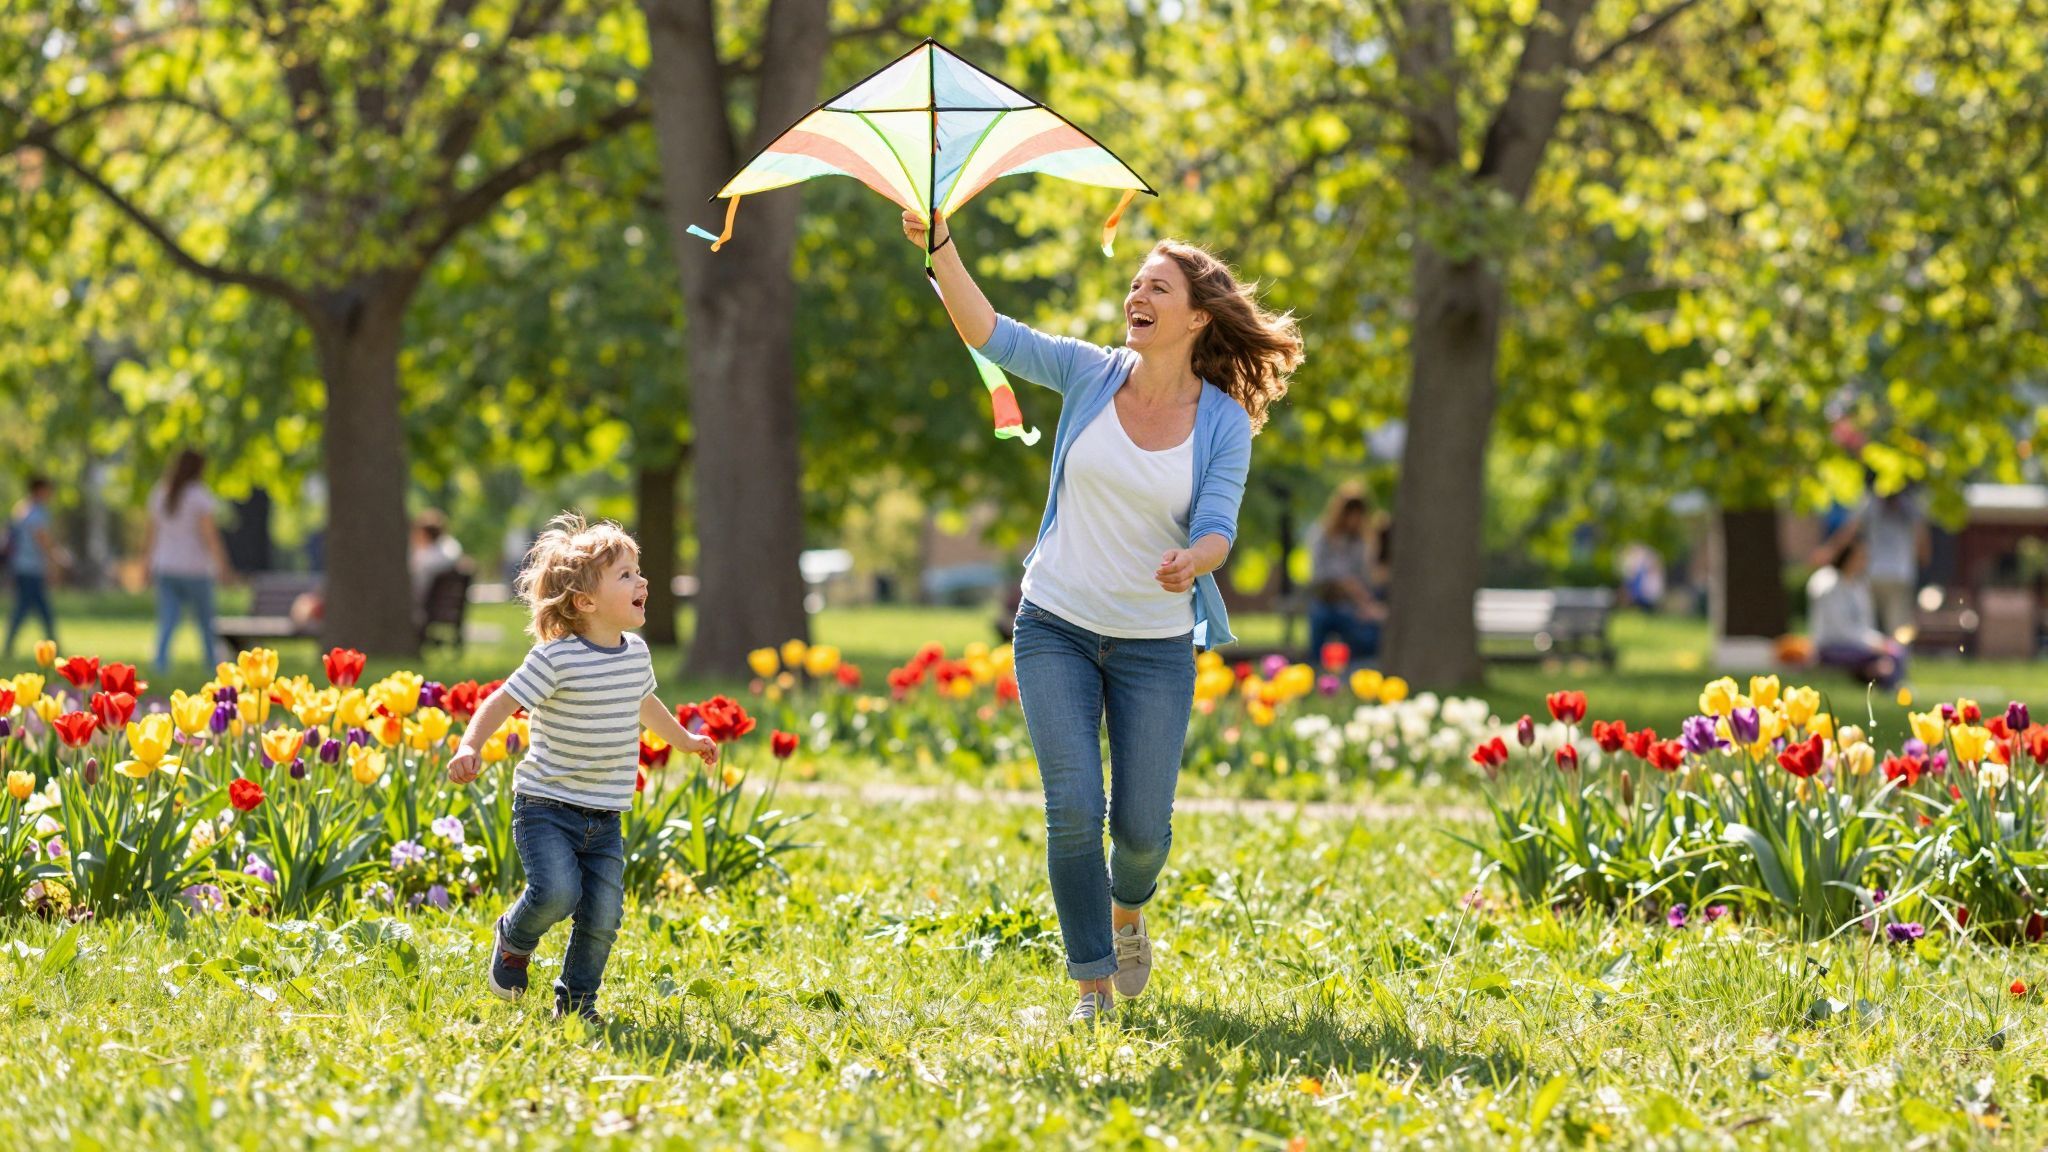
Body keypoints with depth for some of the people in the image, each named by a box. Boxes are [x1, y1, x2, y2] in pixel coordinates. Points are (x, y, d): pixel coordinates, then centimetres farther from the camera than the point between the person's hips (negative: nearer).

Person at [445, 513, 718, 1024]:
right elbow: (502, 703, -17)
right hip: (547, 806, -6)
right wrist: (470, 746, -35)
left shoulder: (636, 654, 6)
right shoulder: (556, 659, -16)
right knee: (557, 892, -23)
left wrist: (685, 739, 44)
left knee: (602, 917, -1)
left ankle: (576, 1000, 20)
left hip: (604, 818, 6)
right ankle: (514, 939, 11)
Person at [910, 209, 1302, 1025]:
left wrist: (1194, 561, -36)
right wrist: (941, 249, -25)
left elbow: (1218, 528, -13)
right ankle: (1092, 984, 2)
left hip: (1156, 643, 0)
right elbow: (990, 335, -12)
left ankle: (1127, 910, 40)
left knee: (1142, 826, 4)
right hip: (1057, 626, 0)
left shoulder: (1225, 423, -5)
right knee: (1074, 810, -11)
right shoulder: (1090, 375, -3)